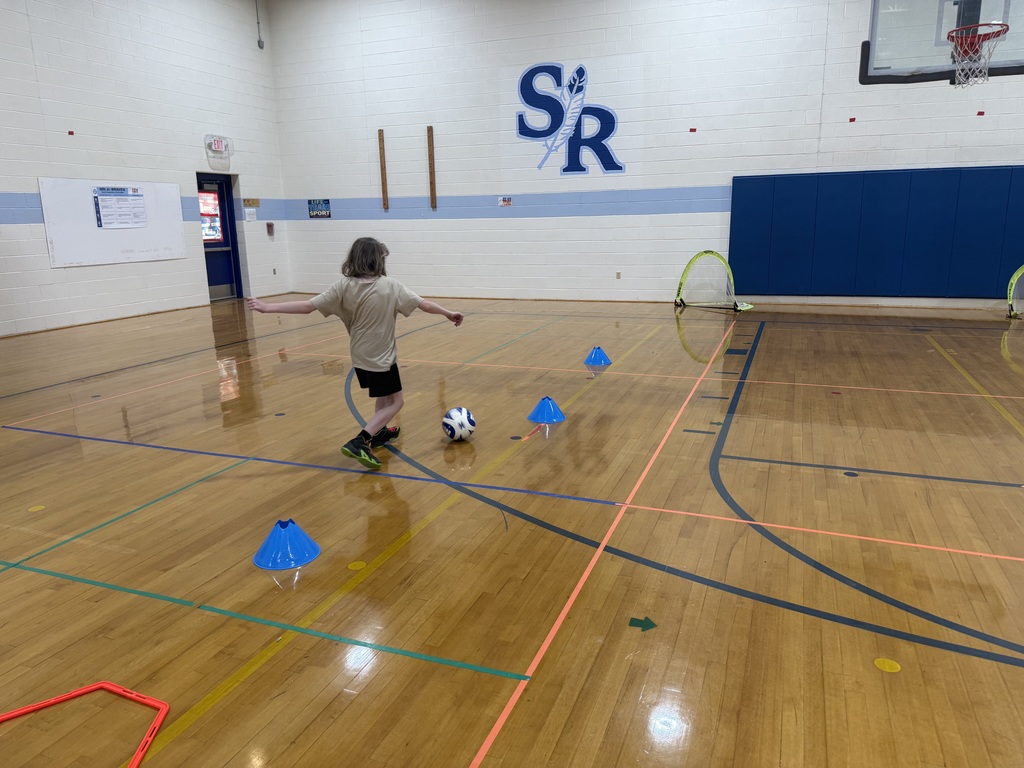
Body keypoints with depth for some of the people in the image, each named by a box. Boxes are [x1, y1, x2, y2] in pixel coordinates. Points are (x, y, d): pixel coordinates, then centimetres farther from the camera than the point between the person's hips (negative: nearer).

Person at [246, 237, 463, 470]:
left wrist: (266, 307, -9)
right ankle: (360, 442, -10)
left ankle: (379, 432, 38)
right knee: (395, 402, 8)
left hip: (360, 357, 5)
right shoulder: (390, 286, -15)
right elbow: (424, 304, -6)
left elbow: (308, 306, -15)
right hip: (382, 357, -5)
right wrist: (449, 313, 10)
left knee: (384, 393, 30)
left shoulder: (344, 287, -10)